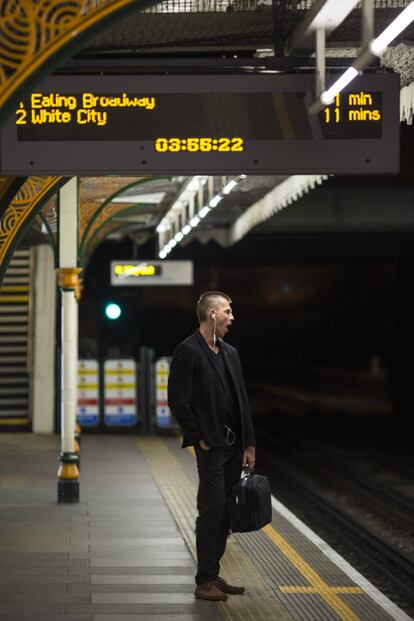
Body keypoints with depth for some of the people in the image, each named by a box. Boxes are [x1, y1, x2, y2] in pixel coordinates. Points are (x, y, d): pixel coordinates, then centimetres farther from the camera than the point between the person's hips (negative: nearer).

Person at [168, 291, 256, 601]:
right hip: (211, 446, -7)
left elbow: (242, 399, 15)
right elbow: (178, 401, -13)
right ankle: (205, 581, -1)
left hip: (234, 446, 7)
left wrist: (249, 444, 11)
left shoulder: (230, 353, 14)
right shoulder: (188, 351, -9)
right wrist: (198, 438, -11)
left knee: (225, 513, 9)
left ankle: (214, 576, 16)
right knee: (212, 510, -7)